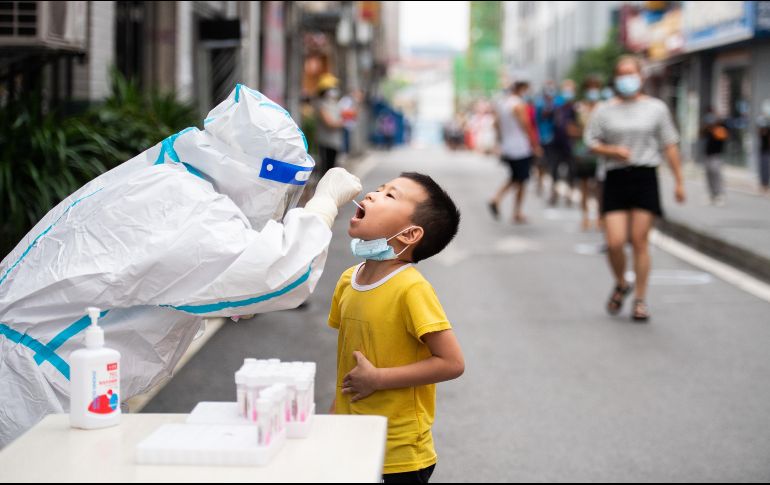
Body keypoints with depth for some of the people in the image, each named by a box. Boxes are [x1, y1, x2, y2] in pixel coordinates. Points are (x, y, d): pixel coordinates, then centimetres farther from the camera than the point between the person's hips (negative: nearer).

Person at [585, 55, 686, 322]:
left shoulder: (656, 108, 6)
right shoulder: (605, 110, 7)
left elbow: (670, 145, 8)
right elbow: (591, 142, 8)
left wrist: (679, 181, 5)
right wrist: (614, 150, -11)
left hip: (645, 177, -1)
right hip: (616, 178, 1)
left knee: (639, 241, -3)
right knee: (614, 242, -7)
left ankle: (640, 300, 9)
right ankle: (621, 284, 22)